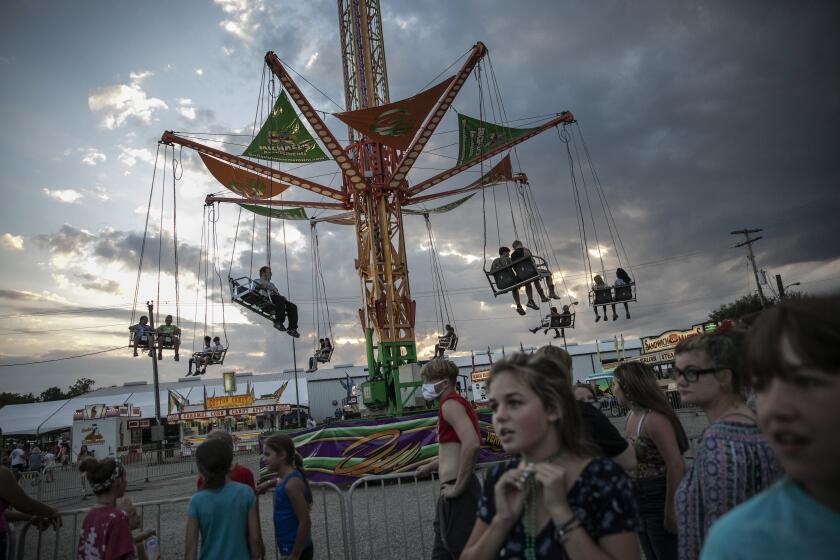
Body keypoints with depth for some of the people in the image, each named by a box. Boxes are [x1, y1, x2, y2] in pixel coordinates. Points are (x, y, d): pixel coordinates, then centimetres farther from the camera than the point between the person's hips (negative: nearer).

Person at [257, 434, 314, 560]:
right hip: (289, 548, 9)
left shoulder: (292, 483, -23)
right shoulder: (285, 478, 4)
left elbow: (305, 522, -24)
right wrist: (269, 483, 19)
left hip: (297, 550, -9)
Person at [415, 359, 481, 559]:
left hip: (457, 495, -11)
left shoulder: (450, 403, -14)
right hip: (451, 493, 11)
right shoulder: (455, 403, 17)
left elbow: (471, 443, -30)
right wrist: (431, 466, 36)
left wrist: (458, 487, -23)